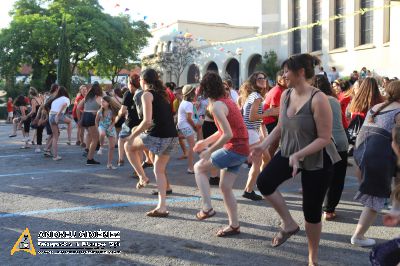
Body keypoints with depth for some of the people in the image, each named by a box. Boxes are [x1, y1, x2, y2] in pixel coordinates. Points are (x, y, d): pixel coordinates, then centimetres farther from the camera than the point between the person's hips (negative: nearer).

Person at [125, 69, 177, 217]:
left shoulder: (147, 94, -3)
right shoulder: (163, 93, 20)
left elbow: (147, 121, -13)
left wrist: (133, 136, 0)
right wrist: (140, 129, 28)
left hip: (158, 135, -8)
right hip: (172, 136, 8)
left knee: (128, 146, 17)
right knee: (159, 170, 17)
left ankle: (142, 178, 14)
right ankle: (162, 207, 13)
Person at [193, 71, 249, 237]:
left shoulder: (217, 106, -15)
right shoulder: (227, 101, 14)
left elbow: (227, 134, -23)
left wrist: (210, 151, -14)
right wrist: (206, 141, 21)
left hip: (234, 150, -9)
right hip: (242, 150, 9)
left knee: (199, 167, 6)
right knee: (225, 187, 13)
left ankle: (207, 208, 4)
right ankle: (234, 225, 19)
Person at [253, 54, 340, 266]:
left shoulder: (318, 99, -25)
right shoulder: (286, 95, -2)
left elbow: (324, 138, -24)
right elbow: (280, 127, 9)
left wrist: (299, 155, -34)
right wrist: (264, 145, -5)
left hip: (316, 160, -6)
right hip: (289, 152, 6)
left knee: (312, 210, 4)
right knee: (264, 182, -13)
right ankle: (289, 224, 10)